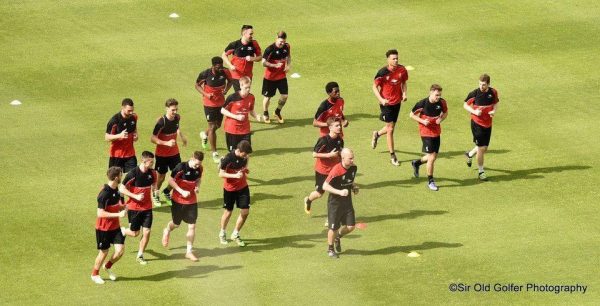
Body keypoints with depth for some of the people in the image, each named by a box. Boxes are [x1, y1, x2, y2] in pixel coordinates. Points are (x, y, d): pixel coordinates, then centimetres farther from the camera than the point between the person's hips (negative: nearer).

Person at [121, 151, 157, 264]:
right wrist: (136, 197, -19)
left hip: (147, 207, 4)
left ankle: (140, 255, 15)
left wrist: (155, 189, -1)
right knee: (134, 233, 4)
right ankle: (121, 231, 37)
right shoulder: (133, 174, -20)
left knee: (146, 232, -1)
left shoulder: (152, 173, -3)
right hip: (134, 207, -4)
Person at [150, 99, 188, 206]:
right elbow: (153, 138, -24)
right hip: (162, 154, -5)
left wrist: (182, 136, 5)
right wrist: (166, 143, -33)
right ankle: (155, 194, 35)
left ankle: (167, 191, 28)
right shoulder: (161, 122, -26)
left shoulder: (177, 118, -7)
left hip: (174, 152, 5)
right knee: (161, 175, 8)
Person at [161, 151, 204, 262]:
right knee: (176, 224, 13)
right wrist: (182, 191, -23)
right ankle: (167, 231, 50)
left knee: (192, 226, -1)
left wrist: (197, 187, -9)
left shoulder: (199, 169, -6)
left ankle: (189, 251, 9)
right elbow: (171, 181, -15)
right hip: (178, 200, -3)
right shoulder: (181, 167, -21)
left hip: (192, 201, 3)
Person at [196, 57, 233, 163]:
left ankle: (205, 134, 54)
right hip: (209, 104, -5)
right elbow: (197, 85, -6)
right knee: (212, 127, -4)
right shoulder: (205, 74, -21)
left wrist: (226, 90, -12)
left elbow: (230, 81, 7)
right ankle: (214, 153, 5)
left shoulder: (225, 72, -13)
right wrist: (206, 94, -21)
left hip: (221, 102, 5)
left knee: (218, 125, 21)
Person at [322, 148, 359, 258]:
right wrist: (340, 192, -31)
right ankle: (330, 249, 28)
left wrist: (354, 187, -2)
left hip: (347, 201, 6)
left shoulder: (353, 168, -3)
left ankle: (338, 237, 34)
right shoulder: (336, 170, -24)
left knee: (350, 226, 3)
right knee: (333, 228, 4)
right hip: (335, 202, -6)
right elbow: (325, 186, -23)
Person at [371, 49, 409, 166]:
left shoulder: (402, 70, -5)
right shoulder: (383, 72, -17)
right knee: (390, 128, -4)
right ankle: (392, 156, 7)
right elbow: (374, 86, -9)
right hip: (386, 103, -5)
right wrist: (381, 99, -22)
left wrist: (404, 93, -5)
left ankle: (377, 134, 50)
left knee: (391, 126, 16)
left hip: (397, 102, 5)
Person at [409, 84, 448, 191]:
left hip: (436, 132, 5)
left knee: (434, 156, 13)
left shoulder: (442, 102, -8)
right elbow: (412, 115, -5)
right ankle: (430, 181, 7)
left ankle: (417, 163, 42)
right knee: (431, 157, -9)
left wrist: (441, 119, -11)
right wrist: (422, 121, -20)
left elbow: (445, 113, 11)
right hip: (426, 133, -5)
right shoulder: (422, 104, -18)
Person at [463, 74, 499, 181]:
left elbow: (496, 103, 15)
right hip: (477, 123, -5)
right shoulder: (474, 94, -15)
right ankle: (481, 172, 9)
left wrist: (494, 111, -7)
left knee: (484, 148, 13)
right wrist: (474, 111, -20)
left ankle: (470, 154, 45)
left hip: (488, 124, 5)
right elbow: (465, 105, -3)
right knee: (481, 148, -6)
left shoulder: (493, 92, -4)